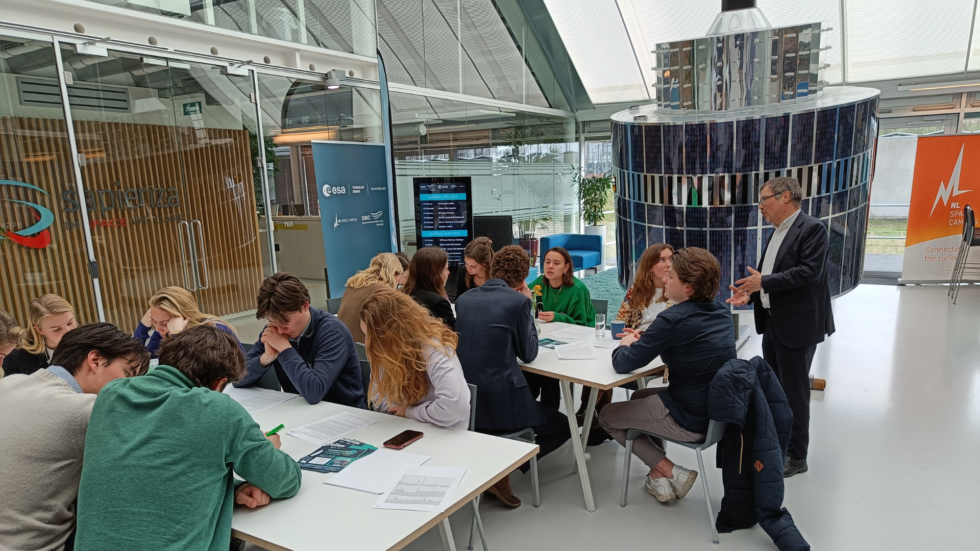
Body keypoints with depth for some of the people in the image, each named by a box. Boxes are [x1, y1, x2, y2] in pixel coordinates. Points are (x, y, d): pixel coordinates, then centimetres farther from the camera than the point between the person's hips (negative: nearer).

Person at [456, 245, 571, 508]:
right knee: (563, 426, 17)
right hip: (499, 400, -7)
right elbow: (528, 354, 1)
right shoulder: (518, 300, -8)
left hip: (464, 400, 7)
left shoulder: (464, 298, 8)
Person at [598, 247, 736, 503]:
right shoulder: (722, 311, 1)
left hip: (690, 421, -8)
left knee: (606, 416, 13)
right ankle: (657, 477, 25)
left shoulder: (673, 319, -24)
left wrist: (626, 346, 4)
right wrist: (645, 340, 7)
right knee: (640, 396, 29)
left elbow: (623, 365, -18)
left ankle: (670, 472, 8)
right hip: (720, 411, 8)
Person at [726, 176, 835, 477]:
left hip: (797, 325, -9)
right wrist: (751, 293, 0)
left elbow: (809, 271, -24)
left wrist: (764, 282, -23)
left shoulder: (811, 229, -13)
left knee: (794, 391, 1)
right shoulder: (778, 232, 13)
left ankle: (796, 457, 15)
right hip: (772, 323, 9)